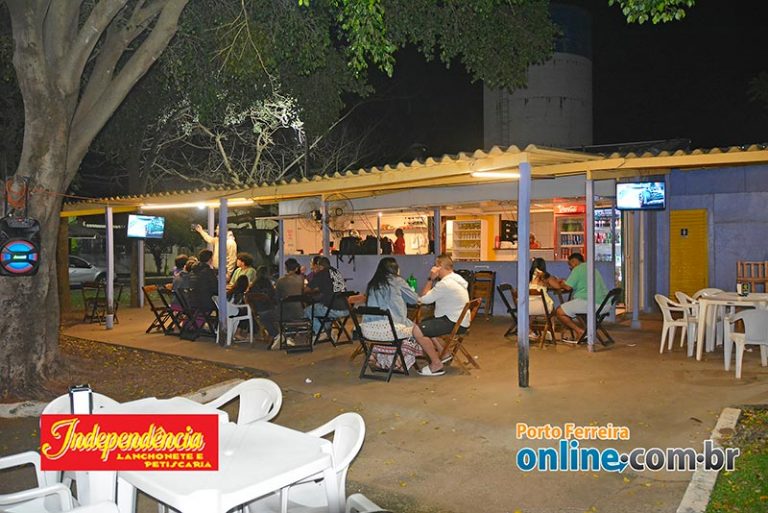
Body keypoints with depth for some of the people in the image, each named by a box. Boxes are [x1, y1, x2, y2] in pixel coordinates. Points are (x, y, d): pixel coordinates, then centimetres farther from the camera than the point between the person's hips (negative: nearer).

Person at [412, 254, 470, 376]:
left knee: (417, 330, -18)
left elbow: (423, 299, -16)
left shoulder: (445, 284, -22)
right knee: (423, 324, 23)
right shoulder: (456, 279, 12)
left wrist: (430, 279, -10)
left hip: (455, 323, -11)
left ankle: (436, 365, -9)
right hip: (459, 320, 11)